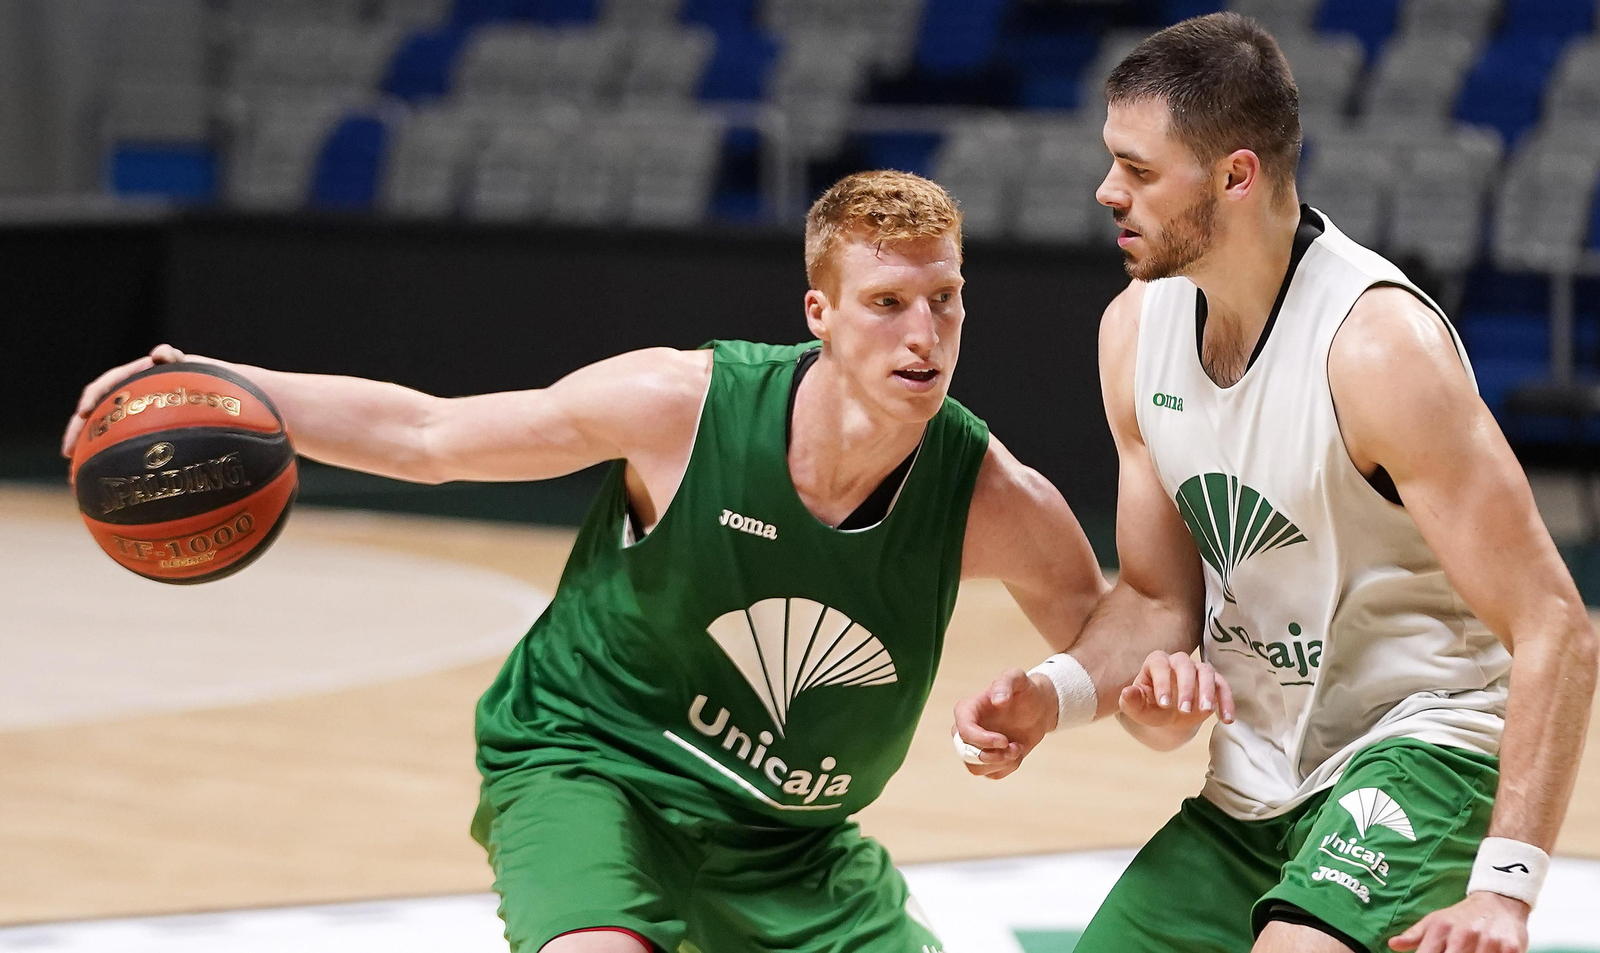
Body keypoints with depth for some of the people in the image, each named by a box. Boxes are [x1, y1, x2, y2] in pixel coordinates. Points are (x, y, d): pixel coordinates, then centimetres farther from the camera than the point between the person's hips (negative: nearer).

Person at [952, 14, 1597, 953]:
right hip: (1253, 786, 8)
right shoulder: (1137, 329, 0)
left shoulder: (1379, 346, -23)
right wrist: (1055, 692, -12)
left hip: (1422, 747, -7)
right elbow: (1160, 599, 10)